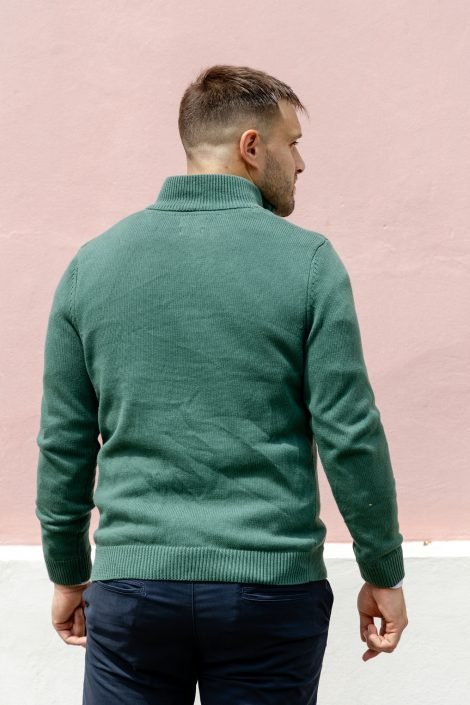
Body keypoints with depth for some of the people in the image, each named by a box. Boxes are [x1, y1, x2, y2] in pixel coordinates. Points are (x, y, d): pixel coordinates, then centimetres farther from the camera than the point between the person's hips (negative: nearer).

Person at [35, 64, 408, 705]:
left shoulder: (92, 263, 2)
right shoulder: (307, 261, -6)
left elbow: (64, 444, 5)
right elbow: (350, 436, -8)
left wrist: (69, 575, 17)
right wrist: (383, 576, 4)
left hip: (132, 585, 2)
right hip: (270, 587, -2)